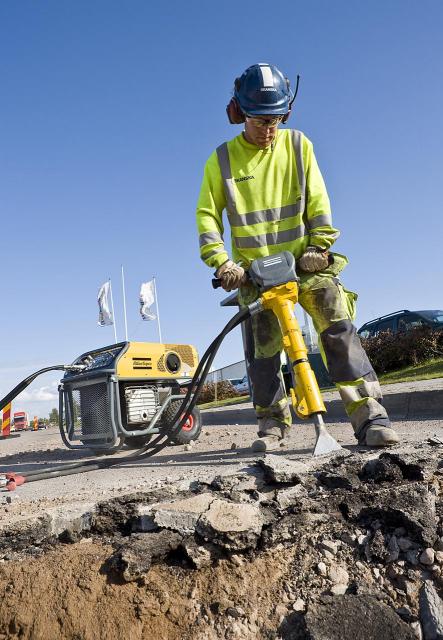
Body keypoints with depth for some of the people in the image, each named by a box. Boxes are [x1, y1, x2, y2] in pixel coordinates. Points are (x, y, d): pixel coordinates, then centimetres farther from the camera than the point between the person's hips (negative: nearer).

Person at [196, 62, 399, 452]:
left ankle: (370, 416, -8)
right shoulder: (223, 159, 3)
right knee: (263, 351, -2)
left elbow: (317, 200, 4)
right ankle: (272, 424, 15)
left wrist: (320, 245, -9)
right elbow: (207, 214, 1)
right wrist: (220, 261, -12)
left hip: (306, 262, 0)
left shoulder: (298, 145, 6)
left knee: (339, 328, -15)